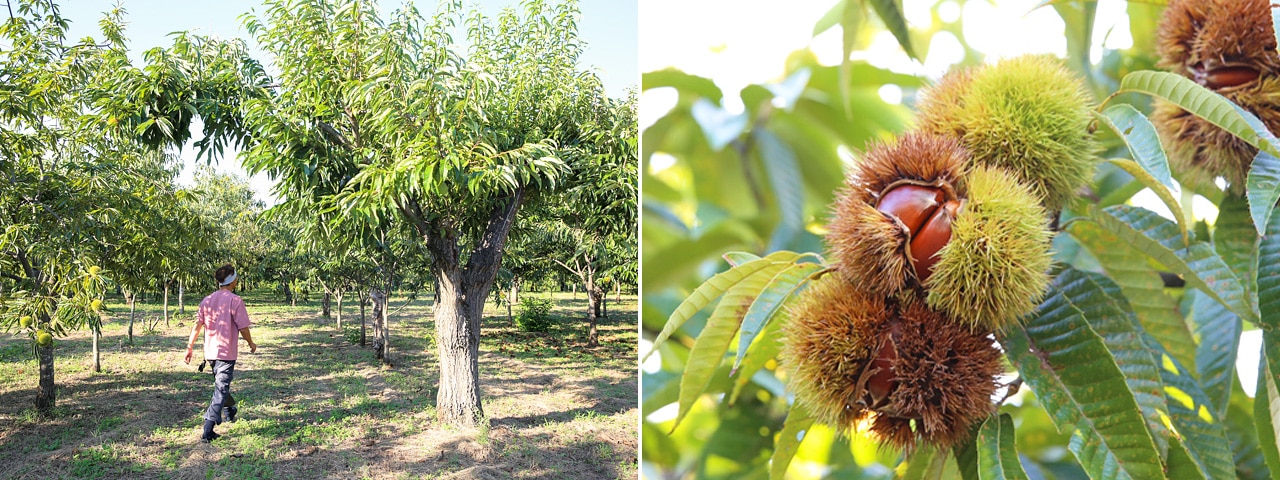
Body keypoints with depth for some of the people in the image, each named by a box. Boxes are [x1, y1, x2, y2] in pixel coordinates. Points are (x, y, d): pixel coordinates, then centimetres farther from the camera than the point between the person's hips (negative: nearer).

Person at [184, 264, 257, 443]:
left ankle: (230, 412, 47)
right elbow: (243, 328, -12)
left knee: (221, 385, 26)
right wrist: (251, 344, 4)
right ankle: (208, 432, -11)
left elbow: (197, 325, 4)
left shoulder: (207, 300, 5)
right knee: (221, 390, -5)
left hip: (210, 352, 7)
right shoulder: (235, 300, -12)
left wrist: (189, 347, 9)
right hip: (227, 352, -7)